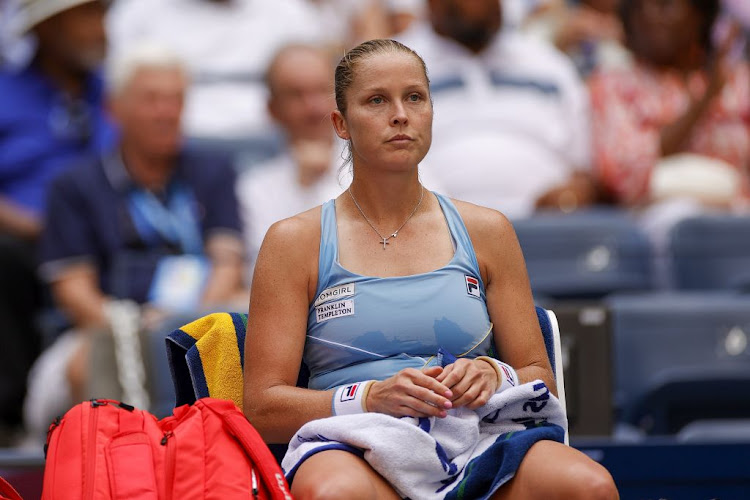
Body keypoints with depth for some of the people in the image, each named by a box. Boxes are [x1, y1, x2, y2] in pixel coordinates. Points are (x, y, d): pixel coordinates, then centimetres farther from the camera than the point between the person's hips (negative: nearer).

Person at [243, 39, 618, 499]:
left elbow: (541, 379, 18)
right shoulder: (295, 242, 10)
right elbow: (262, 409, 2)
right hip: (355, 452, -2)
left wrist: (493, 377, -6)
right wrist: (373, 398, -15)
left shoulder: (485, 232, 18)